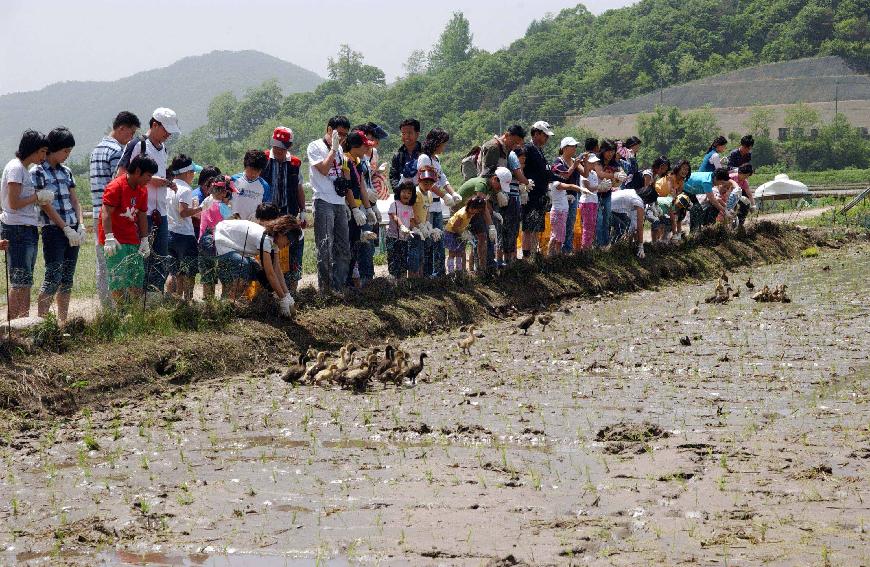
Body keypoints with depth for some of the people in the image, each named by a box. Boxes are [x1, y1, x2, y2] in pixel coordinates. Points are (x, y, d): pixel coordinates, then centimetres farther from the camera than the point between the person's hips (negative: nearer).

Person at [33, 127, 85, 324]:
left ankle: (62, 321, 10)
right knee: (53, 277, -13)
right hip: (53, 230, -7)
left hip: (72, 230, 7)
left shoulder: (66, 172, 15)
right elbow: (46, 205, -10)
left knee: (67, 278, 6)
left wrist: (81, 226, 0)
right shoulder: (37, 172, -6)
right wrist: (66, 229, -13)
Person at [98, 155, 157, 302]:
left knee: (138, 274, 4)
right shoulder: (116, 187, -13)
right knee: (119, 276, -12)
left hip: (132, 241, 8)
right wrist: (109, 238, -28)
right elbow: (106, 213, -19)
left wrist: (144, 240, 11)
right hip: (115, 241, -8)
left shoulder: (142, 190, 12)